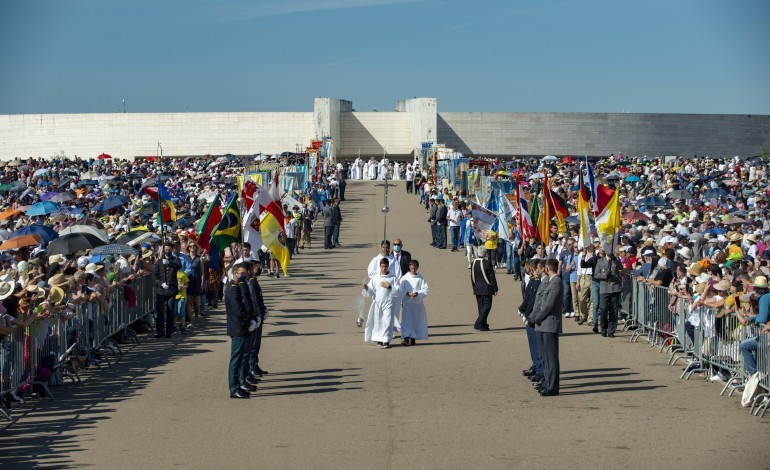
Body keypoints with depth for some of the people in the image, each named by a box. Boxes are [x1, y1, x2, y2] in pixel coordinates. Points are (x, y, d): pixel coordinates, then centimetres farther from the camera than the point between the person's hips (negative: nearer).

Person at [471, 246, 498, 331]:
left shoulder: (474, 263, 3)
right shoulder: (487, 263, -15)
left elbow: (472, 277, 10)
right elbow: (492, 277, -12)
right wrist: (495, 289, -5)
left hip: (477, 289, 6)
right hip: (486, 289, -6)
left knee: (481, 306, 13)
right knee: (487, 306, -3)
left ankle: (483, 325, 17)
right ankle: (478, 324, -11)